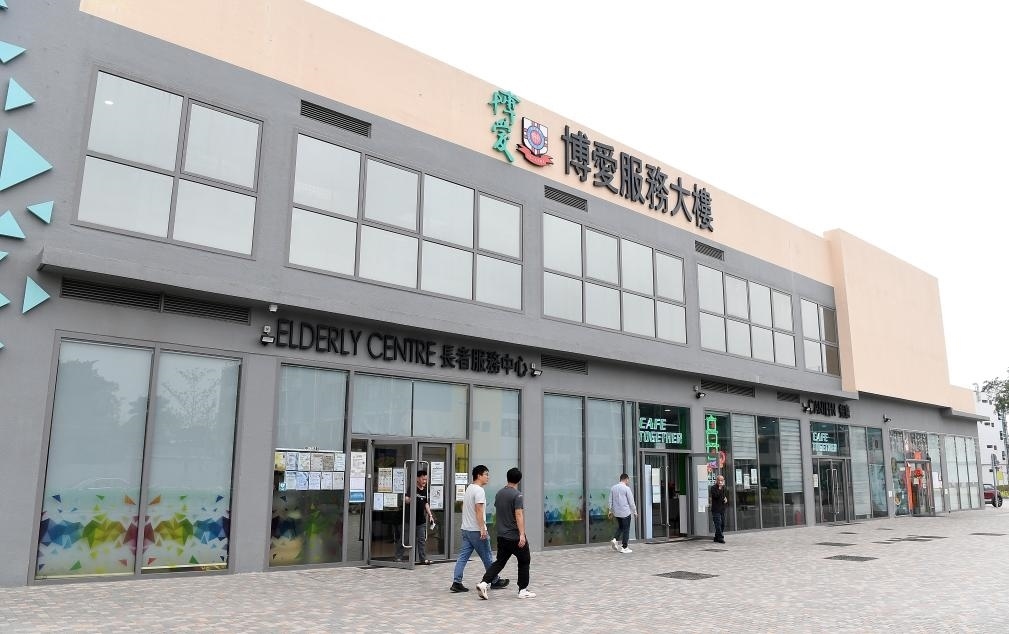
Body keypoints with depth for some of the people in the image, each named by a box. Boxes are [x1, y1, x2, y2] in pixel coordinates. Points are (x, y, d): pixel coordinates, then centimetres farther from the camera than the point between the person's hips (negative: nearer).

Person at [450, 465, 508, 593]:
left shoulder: (469, 488, 15)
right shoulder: (479, 490, -16)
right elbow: (479, 511, -22)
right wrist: (483, 529, -23)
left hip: (466, 529, 9)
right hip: (476, 530, -9)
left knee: (463, 557, 4)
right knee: (487, 558, 5)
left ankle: (456, 582, -1)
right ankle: (495, 581, 17)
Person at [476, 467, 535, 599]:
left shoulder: (499, 493, 8)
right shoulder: (517, 495, -15)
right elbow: (519, 515, -22)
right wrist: (522, 535, -26)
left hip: (502, 536, 6)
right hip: (515, 536, -6)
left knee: (499, 562, 10)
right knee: (524, 561, 10)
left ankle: (484, 583, -7)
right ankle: (523, 591, 13)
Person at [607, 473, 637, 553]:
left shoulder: (613, 488, 5)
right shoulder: (626, 488, -12)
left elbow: (611, 501, 11)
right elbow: (631, 501, -8)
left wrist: (611, 511, 20)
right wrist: (634, 511, 3)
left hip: (616, 512, 5)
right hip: (625, 512, -5)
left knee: (620, 527, 20)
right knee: (626, 529, 5)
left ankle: (614, 539, -2)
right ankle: (624, 547, 8)